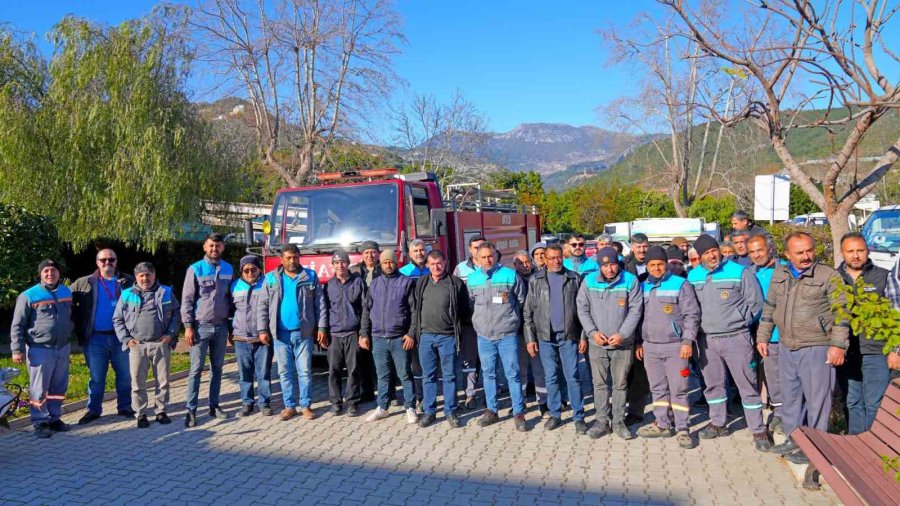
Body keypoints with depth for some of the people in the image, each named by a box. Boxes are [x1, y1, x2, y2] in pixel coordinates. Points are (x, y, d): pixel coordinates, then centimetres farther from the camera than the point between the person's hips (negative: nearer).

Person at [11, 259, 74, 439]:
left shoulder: (67, 292, 8)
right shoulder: (29, 296, -9)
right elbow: (18, 326, -8)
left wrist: (71, 331, 15)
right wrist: (17, 350, -12)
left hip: (63, 348, 5)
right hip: (40, 350, -5)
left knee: (59, 387, 12)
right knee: (39, 388, 1)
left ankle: (54, 418, 24)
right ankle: (40, 422, 9)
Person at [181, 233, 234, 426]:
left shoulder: (228, 269, 7)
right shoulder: (195, 269, -4)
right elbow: (187, 300, -6)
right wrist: (188, 326, -11)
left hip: (221, 326, 4)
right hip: (201, 326, -4)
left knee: (217, 368, 10)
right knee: (196, 369, -3)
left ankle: (214, 406, 19)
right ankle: (191, 410, 0)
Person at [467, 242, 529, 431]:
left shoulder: (510, 275, -5)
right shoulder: (472, 279, 3)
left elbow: (522, 299, 5)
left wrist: (510, 316, 8)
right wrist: (481, 320, 11)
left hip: (507, 334, -3)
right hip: (484, 335, 3)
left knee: (513, 374, 1)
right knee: (488, 374, 12)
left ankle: (519, 413, 9)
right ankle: (491, 411, 23)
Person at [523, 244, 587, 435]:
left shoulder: (574, 279, 2)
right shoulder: (536, 280, 3)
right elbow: (528, 311, 2)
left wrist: (584, 336, -2)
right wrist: (530, 338, -2)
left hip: (569, 336, -1)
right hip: (545, 337, 1)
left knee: (573, 377, 1)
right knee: (551, 378, 9)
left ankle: (579, 417, 9)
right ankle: (554, 414, 20)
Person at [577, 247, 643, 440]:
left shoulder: (630, 281, -8)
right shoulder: (589, 281, -4)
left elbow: (635, 310, -7)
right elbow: (582, 308, 1)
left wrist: (622, 334, -14)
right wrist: (592, 332, -8)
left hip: (623, 344, -1)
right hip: (597, 343, 1)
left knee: (620, 384, 9)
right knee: (600, 384, 8)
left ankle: (618, 422, 21)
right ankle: (602, 421, 19)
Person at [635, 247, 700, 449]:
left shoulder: (680, 284, -5)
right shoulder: (643, 287, 10)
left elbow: (692, 315, -7)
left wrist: (687, 341, -14)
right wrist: (638, 343, 14)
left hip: (675, 346, -5)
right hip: (650, 346, 5)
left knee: (678, 390, -1)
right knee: (658, 389, 12)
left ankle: (682, 429, 7)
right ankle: (662, 425, 23)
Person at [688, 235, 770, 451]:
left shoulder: (739, 272, -7)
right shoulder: (693, 276, 5)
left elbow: (755, 302, -2)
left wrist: (741, 321, -2)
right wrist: (697, 326, 8)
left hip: (736, 337, -4)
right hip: (707, 339, 5)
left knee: (748, 385, 0)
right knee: (713, 384, 15)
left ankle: (759, 431, 8)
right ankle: (717, 424, 29)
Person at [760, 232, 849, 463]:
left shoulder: (829, 276, -7)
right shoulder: (779, 275, 9)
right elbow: (769, 307, 16)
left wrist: (838, 344, -14)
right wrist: (762, 337, 14)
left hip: (816, 349, -6)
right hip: (786, 348, 6)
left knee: (816, 399, 1)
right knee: (790, 397, 16)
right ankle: (793, 440, 31)